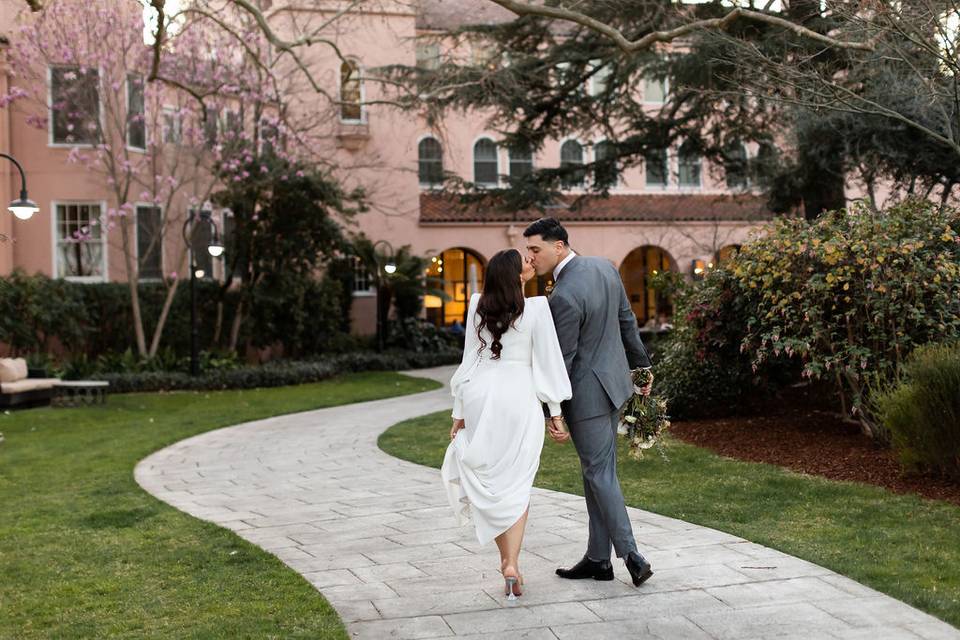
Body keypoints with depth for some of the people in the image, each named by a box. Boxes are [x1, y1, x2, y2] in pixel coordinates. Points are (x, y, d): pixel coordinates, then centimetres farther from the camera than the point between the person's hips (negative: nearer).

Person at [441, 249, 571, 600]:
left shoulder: (478, 305, 1)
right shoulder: (536, 308, -8)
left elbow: (469, 357, 5)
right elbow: (548, 360, -5)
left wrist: (460, 412, 11)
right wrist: (555, 410, 3)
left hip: (480, 395, 3)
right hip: (520, 398, -3)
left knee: (488, 480, 14)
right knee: (516, 485, 5)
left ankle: (506, 558, 21)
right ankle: (512, 565, -4)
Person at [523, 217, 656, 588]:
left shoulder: (563, 297, -25)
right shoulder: (604, 267, 1)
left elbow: (561, 360, -20)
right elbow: (627, 320, 11)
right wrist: (641, 366, 23)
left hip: (587, 394, -9)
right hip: (614, 380, 9)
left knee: (600, 475, 3)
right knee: (596, 471, 14)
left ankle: (632, 557, 6)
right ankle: (598, 558, 21)